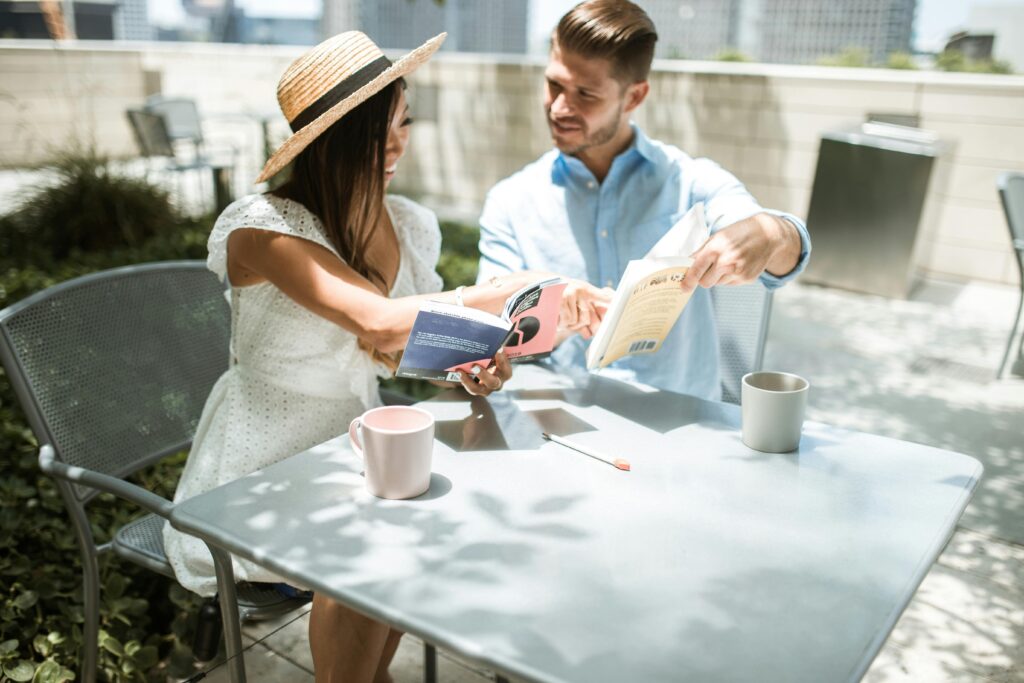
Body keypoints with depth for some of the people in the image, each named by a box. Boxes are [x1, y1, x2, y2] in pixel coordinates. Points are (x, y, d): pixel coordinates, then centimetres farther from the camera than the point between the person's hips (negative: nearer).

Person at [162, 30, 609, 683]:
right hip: (262, 468, -5)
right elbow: (378, 321, -36)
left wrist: (470, 365, -15)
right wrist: (518, 289, -35)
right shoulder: (264, 228, -21)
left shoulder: (409, 226, -1)